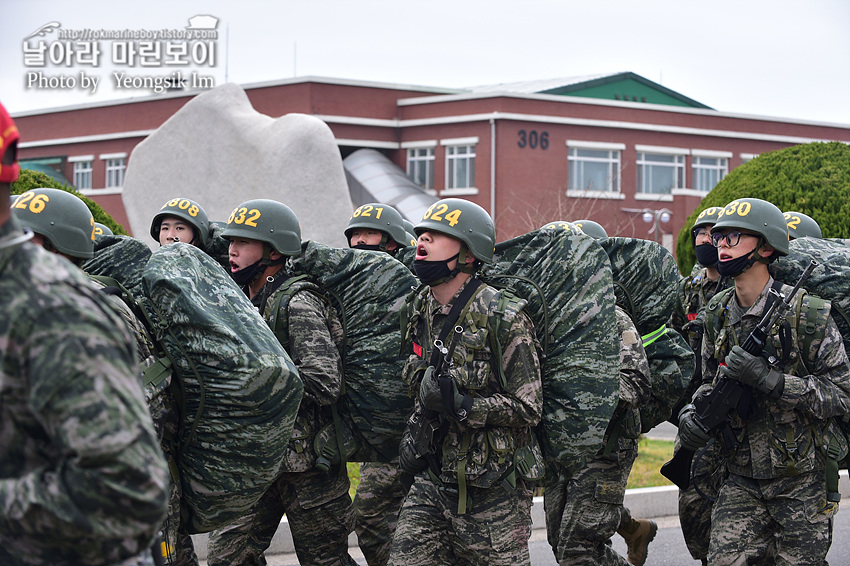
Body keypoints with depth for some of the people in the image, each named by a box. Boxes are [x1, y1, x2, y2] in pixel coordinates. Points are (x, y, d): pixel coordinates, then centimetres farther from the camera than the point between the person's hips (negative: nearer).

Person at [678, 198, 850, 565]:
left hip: (802, 482, -4)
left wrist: (769, 378, -25)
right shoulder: (718, 314, 5)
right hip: (742, 482, 4)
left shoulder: (806, 314, -12)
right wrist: (694, 412, -6)